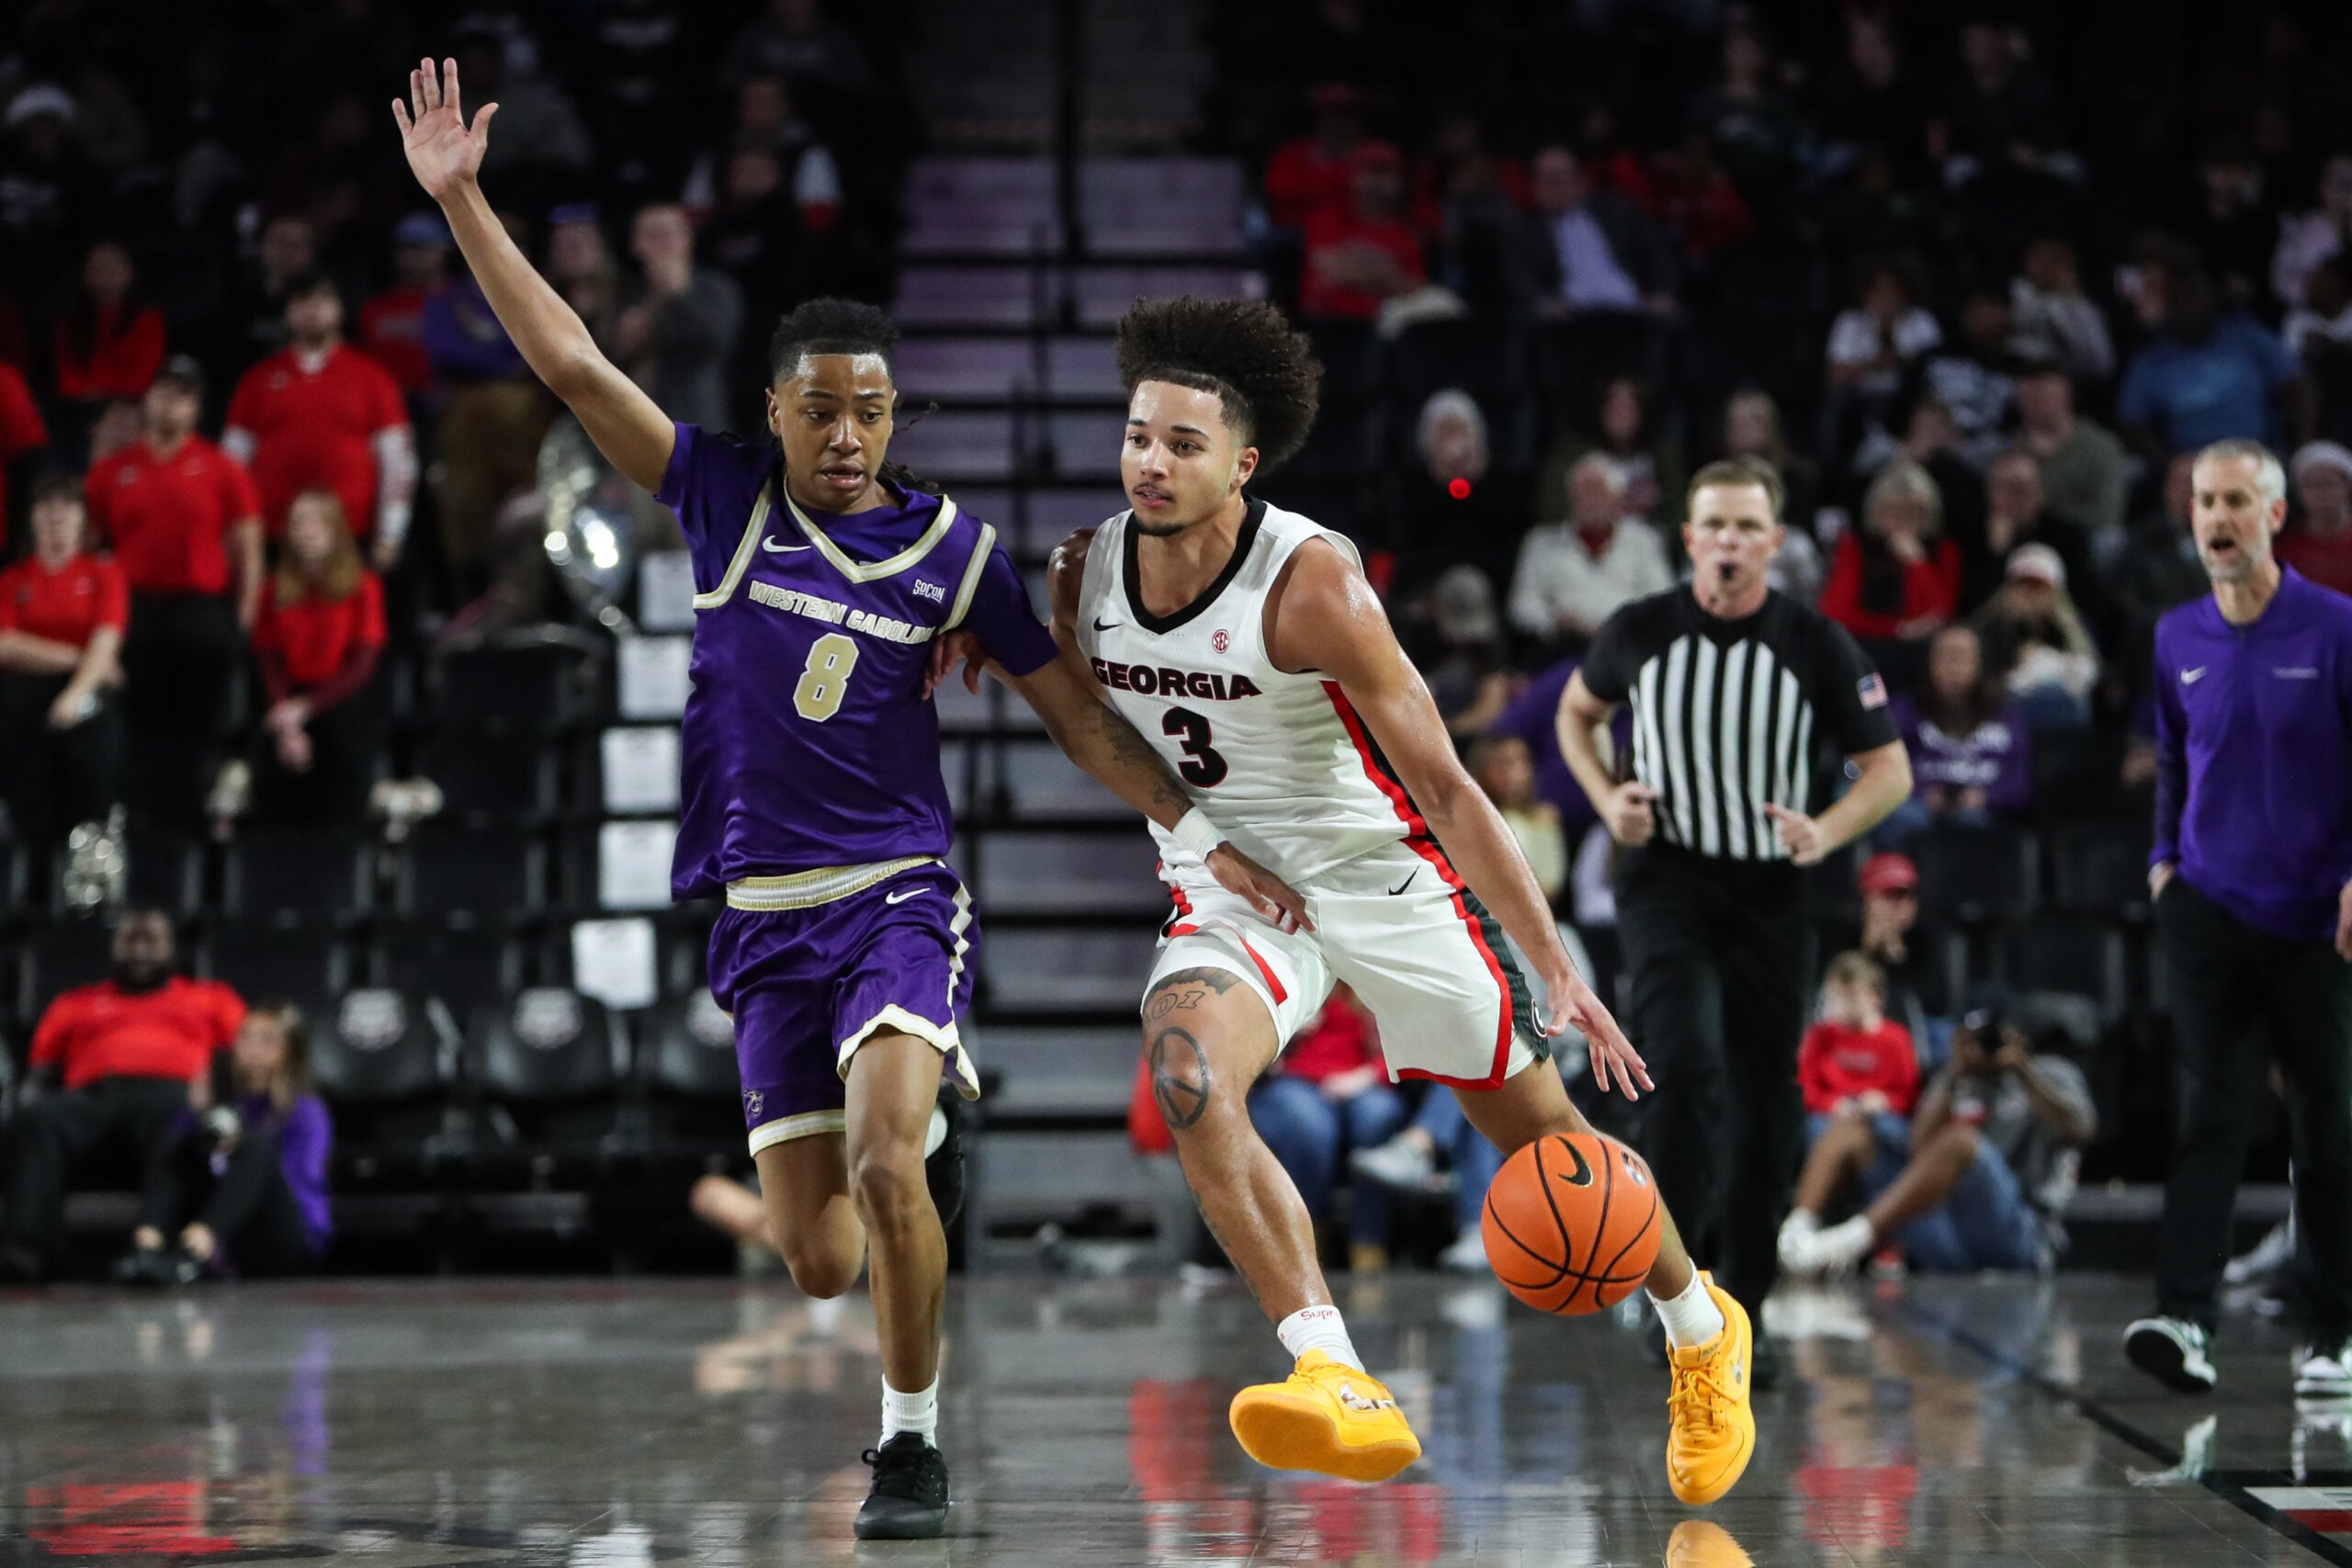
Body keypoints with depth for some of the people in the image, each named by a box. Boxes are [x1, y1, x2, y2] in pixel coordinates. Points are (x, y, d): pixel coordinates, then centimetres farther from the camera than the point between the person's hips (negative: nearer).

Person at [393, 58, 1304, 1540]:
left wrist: (1204, 833, -3)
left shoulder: (955, 550, 1)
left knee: (883, 1169, -27)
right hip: (765, 918, 2)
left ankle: (913, 1441, -8)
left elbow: (1077, 714, 5)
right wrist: (462, 200, -9)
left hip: (901, 895, -2)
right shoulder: (725, 497, 2)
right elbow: (574, 363, -2)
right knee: (818, 1262, 2)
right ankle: (930, 1103, 38)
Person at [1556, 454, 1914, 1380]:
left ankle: (1741, 1310, 19)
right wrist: (1605, 798, -2)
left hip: (1772, 892, 1)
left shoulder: (1817, 645, -6)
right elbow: (1576, 710, 16)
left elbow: (1890, 768, 0)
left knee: (1767, 1104, 5)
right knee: (1686, 1064, -22)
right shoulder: (1642, 632, -4)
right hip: (1665, 879, -1)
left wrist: (1826, 834, -19)